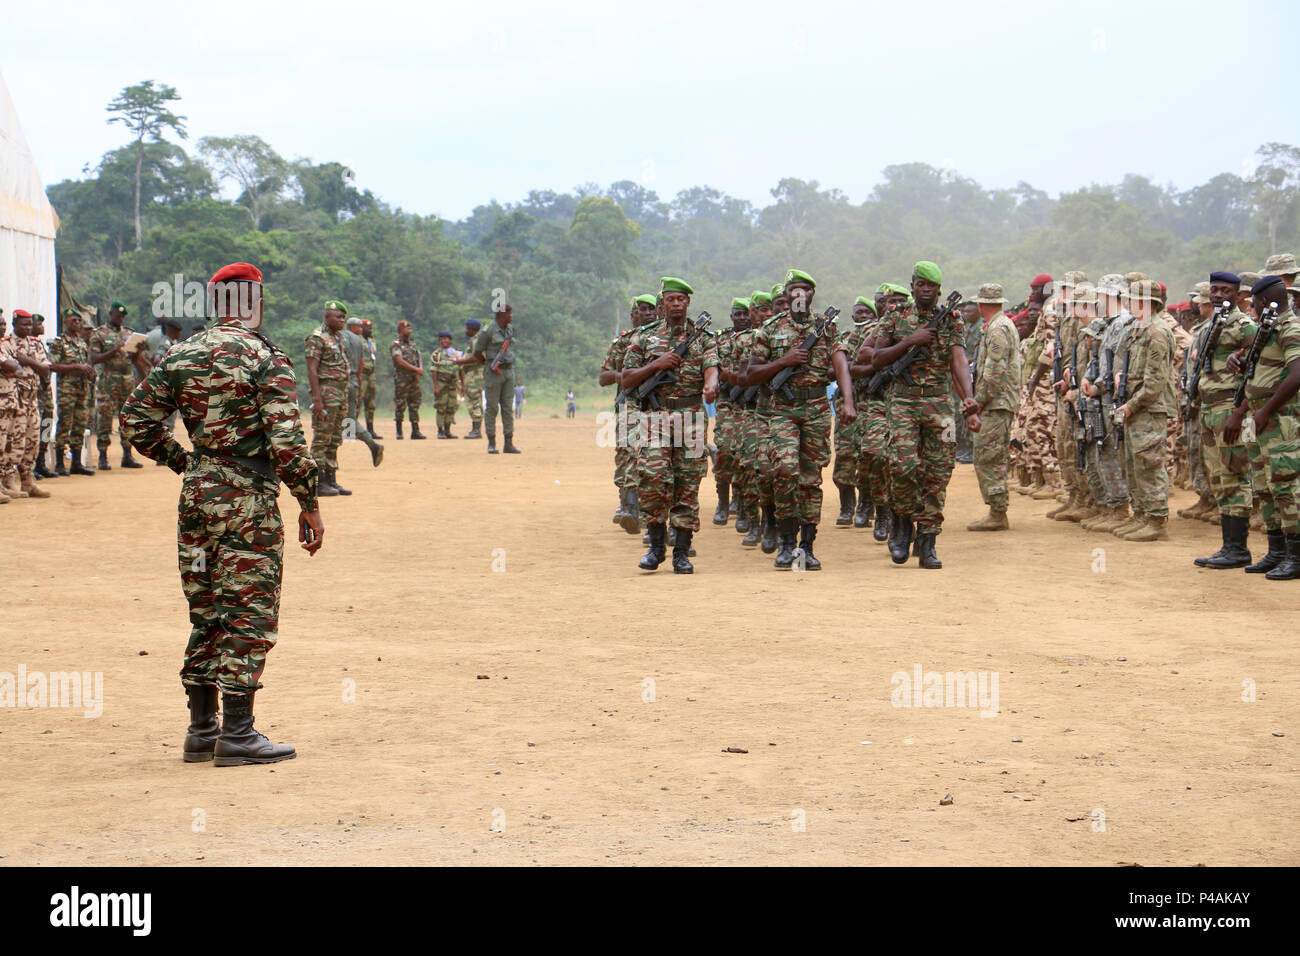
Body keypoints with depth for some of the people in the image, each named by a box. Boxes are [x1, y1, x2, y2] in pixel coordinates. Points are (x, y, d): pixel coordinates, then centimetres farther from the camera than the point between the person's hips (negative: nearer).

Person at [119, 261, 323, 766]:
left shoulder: (180, 355, 7)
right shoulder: (267, 358, -10)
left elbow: (136, 418, 7)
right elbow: (286, 440, -16)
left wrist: (183, 462, 17)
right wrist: (309, 505, -10)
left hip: (196, 496, 6)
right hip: (249, 497, -6)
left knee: (206, 612, 14)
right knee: (249, 613, 0)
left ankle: (201, 729, 19)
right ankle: (236, 734, 1)